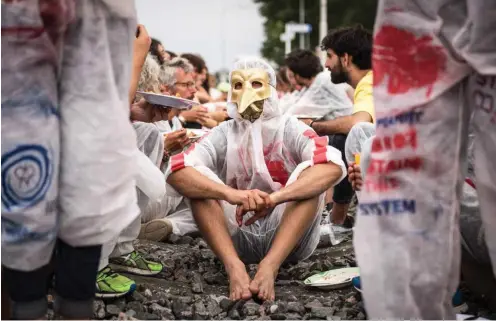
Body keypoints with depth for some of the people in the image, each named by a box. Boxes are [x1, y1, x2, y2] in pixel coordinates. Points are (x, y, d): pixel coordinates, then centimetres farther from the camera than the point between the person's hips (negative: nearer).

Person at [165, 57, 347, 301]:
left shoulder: (290, 129, -7)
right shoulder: (223, 134, -3)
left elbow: (334, 166, -26)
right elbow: (176, 172, -20)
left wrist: (274, 198, -39)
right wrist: (231, 194, -38)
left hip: (290, 239, -1)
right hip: (237, 239, 2)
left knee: (311, 173, -24)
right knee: (198, 179, -18)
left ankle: (269, 266, -37)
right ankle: (234, 266, -35)